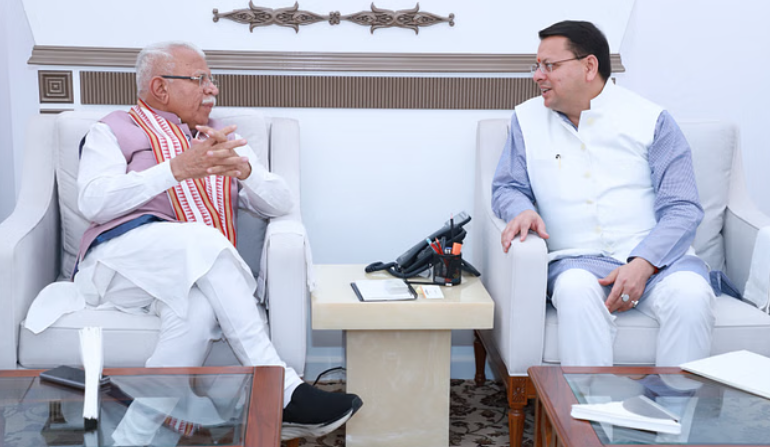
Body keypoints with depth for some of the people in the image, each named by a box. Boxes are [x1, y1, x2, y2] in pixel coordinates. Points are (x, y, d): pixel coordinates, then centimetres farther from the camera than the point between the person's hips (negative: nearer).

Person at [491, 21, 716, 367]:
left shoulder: (649, 119, 5)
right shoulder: (528, 119, 15)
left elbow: (682, 208, 0)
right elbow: (508, 187, 18)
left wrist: (642, 264, -17)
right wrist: (523, 210, -9)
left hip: (656, 256, 0)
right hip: (578, 259, 1)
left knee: (691, 294, -32)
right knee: (576, 289, -34)